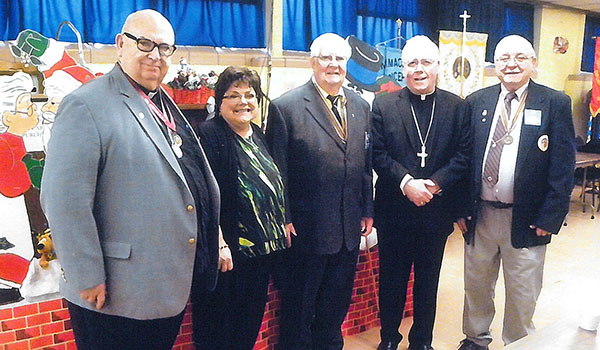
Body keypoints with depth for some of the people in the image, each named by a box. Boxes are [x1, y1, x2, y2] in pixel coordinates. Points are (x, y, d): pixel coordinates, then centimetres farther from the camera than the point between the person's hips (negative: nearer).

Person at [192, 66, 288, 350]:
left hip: (264, 249, 8)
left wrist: (282, 226, 14)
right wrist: (218, 244, -22)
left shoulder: (258, 135, 11)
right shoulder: (210, 135, -13)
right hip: (229, 251, -7)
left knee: (250, 326, 19)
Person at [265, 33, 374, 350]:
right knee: (300, 302, 12)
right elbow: (278, 170, -9)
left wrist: (367, 211, 11)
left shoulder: (360, 107, 8)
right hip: (307, 228, -5)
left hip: (350, 228, 6)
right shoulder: (286, 106, -9)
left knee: (337, 300, 20)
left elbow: (366, 164, 12)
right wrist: (284, 220, -11)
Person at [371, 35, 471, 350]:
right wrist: (406, 183, -19)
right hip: (394, 210, -1)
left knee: (428, 280, 15)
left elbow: (463, 156, -3)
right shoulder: (383, 105, 0)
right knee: (391, 278, 12)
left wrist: (435, 183, -17)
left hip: (436, 209, 1)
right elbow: (378, 154, -7)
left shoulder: (457, 107, 3)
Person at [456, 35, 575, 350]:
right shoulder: (476, 102, 3)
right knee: (476, 287, 18)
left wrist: (550, 218, -11)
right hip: (480, 216, 2)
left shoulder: (556, 103, -4)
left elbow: (563, 167, -6)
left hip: (526, 221, -2)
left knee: (522, 296, 13)